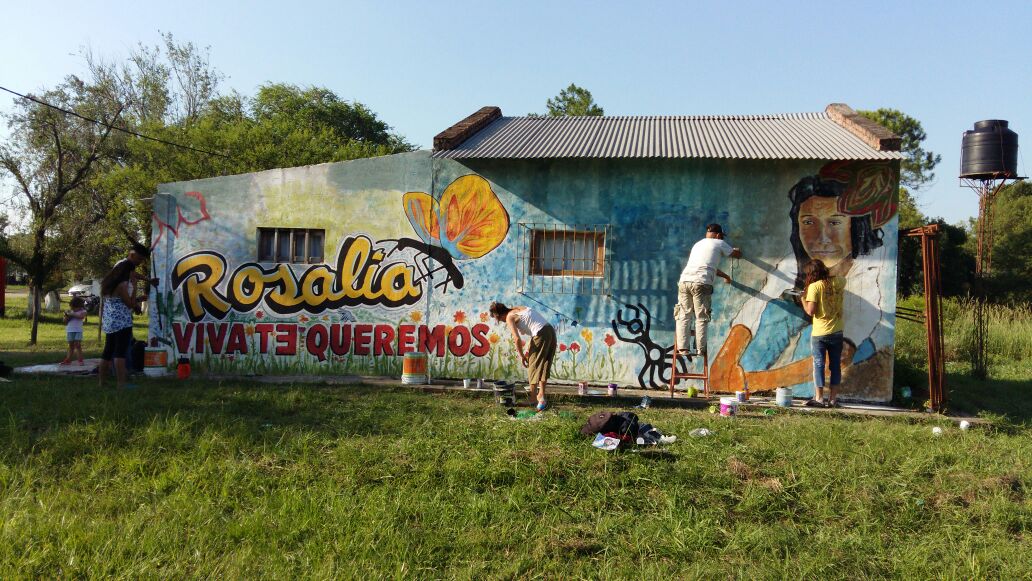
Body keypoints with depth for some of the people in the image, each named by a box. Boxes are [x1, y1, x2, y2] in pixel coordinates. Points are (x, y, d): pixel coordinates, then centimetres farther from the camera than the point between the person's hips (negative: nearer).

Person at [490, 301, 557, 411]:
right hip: (551, 331, 8)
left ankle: (532, 399, 9)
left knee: (533, 366, 3)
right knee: (544, 366, 14)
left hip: (541, 335, -8)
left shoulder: (509, 317, -3)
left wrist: (521, 356, -1)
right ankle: (541, 396, 14)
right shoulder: (518, 309, 21)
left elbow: (517, 339, -13)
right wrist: (528, 350, 22)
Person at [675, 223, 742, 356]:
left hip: (684, 280, 5)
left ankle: (683, 348, -1)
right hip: (701, 282, -5)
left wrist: (725, 276, 53)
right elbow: (737, 254, 26)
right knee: (701, 318, 1)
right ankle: (700, 350, -1)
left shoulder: (698, 244, 32)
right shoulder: (719, 243, 13)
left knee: (683, 317, 6)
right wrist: (737, 250, 51)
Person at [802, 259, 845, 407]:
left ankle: (819, 398, 6)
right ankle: (833, 399, 14)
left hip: (819, 333, -4)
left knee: (819, 365, 4)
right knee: (835, 365, 11)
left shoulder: (814, 287, -14)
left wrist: (803, 300, 0)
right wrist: (828, 276, 26)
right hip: (837, 332, 4)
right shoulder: (838, 282, 1)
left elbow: (810, 311, -16)